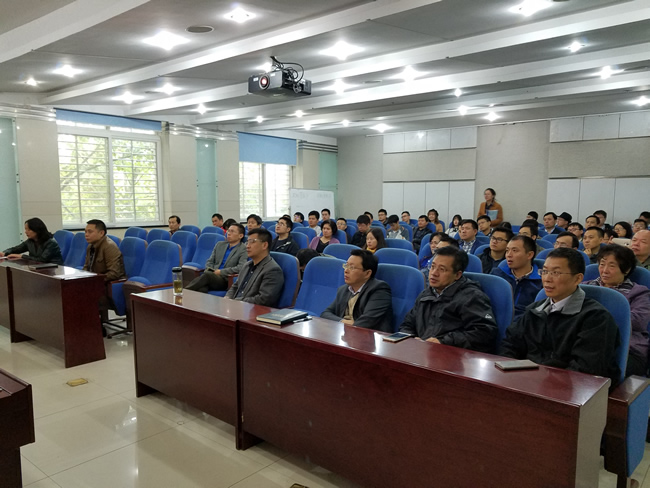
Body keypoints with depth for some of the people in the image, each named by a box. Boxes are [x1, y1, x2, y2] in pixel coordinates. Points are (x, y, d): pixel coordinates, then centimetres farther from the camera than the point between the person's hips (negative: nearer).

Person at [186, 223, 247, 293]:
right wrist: (209, 271, -2)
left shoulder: (243, 249, 1)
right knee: (201, 289, -33)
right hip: (212, 275, 4)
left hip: (226, 280, -4)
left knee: (207, 275, -35)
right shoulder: (220, 244, 20)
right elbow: (209, 261, 21)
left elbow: (241, 268, -13)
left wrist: (221, 272, -12)